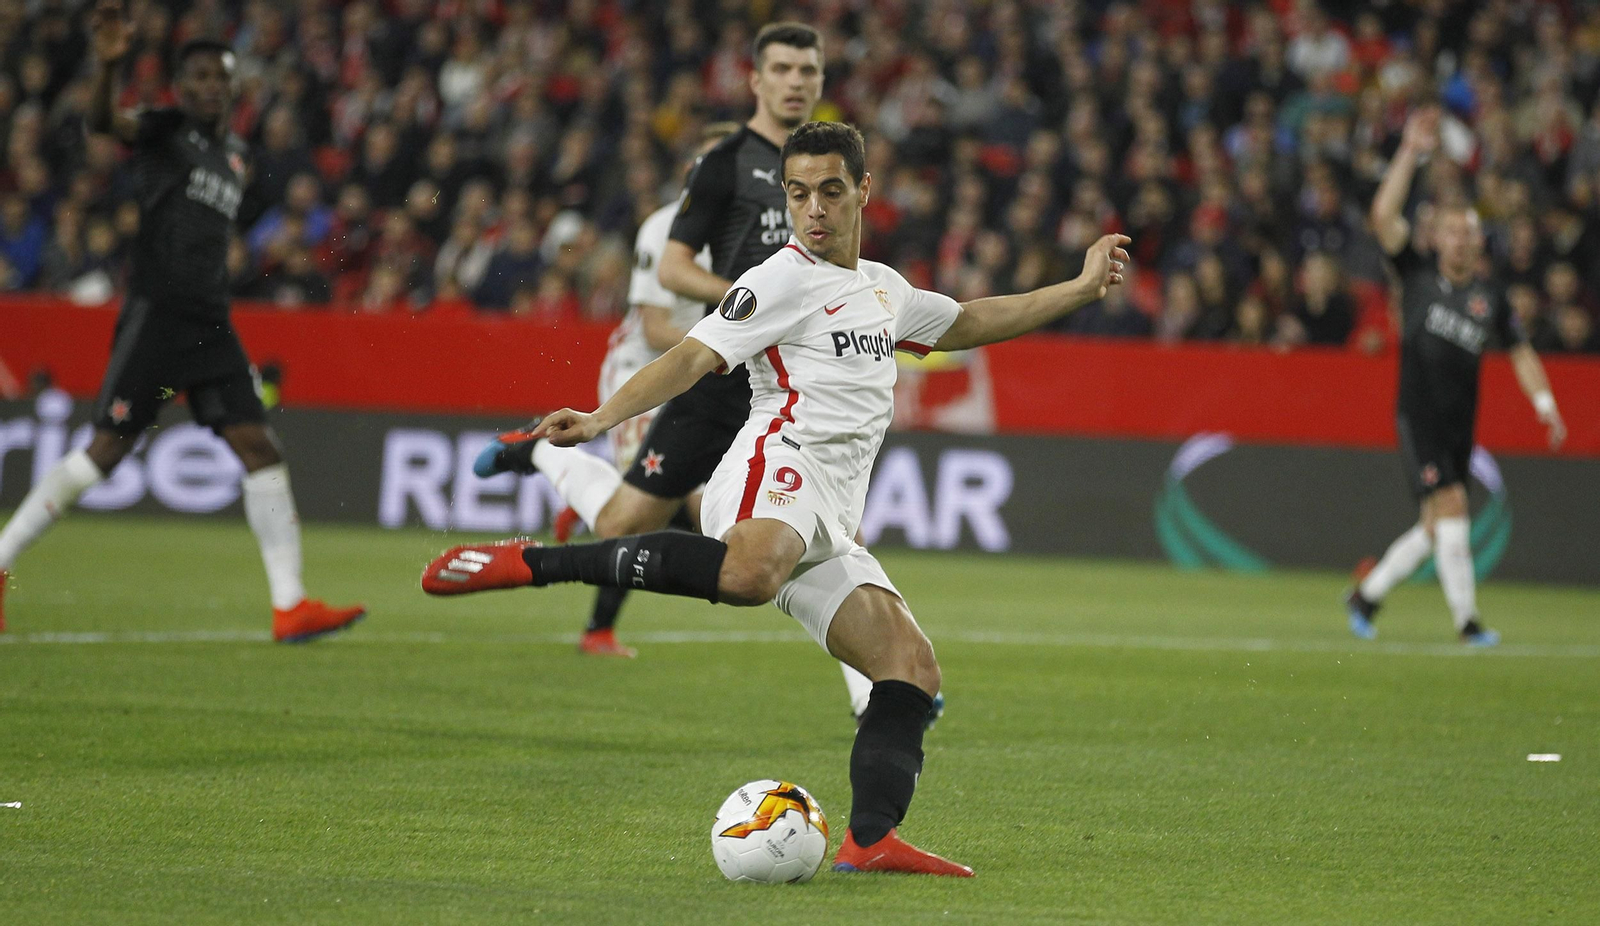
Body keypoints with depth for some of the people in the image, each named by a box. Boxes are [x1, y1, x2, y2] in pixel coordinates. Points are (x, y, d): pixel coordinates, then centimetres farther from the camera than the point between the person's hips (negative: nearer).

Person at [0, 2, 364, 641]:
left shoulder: (234, 154, 20)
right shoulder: (165, 131, -1)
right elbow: (104, 124, -23)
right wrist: (107, 65, -42)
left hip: (209, 324, 7)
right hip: (155, 314, -7)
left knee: (260, 448, -2)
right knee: (106, 450, -9)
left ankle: (290, 606, -3)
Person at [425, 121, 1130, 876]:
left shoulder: (884, 291, 28)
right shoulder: (784, 280, 3)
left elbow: (969, 323, 44)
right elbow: (695, 356, -8)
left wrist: (1081, 289, 42)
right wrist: (601, 420, -23)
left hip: (829, 527, 9)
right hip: (782, 465, -8)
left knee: (912, 669, -4)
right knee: (747, 575, -41)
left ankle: (870, 840, -12)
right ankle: (532, 563, -37)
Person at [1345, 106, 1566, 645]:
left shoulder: (1491, 297, 9)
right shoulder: (1419, 271, 0)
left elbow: (1520, 353, 16)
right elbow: (1384, 215, -10)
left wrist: (1546, 405, 3)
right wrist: (1411, 152, -14)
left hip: (1461, 424, 5)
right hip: (1418, 415, -4)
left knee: (1437, 529, 8)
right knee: (1451, 507, -15)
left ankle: (1368, 592, 27)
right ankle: (1467, 620, -11)